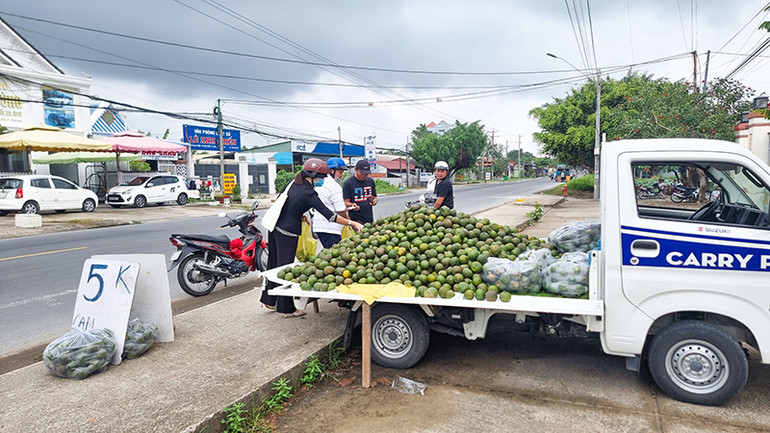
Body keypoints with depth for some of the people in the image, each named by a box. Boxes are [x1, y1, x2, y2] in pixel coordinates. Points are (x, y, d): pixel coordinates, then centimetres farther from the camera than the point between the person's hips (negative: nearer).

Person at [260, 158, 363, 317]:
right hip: (287, 232, -8)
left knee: (274, 265, 18)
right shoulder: (309, 193, -19)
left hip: (274, 226, 8)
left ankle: (269, 300, 31)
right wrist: (352, 223, -22)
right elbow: (329, 215, -23)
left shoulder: (294, 182, 6)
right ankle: (287, 308, 12)